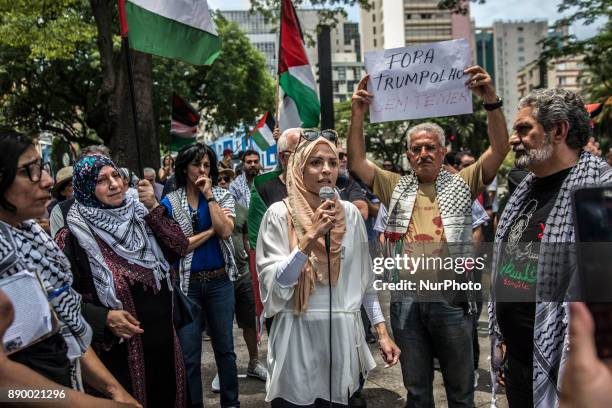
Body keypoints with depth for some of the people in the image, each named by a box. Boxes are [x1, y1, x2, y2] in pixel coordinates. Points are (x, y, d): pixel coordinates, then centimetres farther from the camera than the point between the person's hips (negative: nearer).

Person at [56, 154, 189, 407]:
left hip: (163, 336, 5)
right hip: (120, 348, -5)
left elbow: (179, 248, -5)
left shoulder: (138, 215, 2)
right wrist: (105, 318, -23)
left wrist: (154, 209, -13)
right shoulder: (75, 236, -12)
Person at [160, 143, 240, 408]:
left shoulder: (222, 196, 2)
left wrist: (209, 195, -13)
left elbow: (225, 231, -14)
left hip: (220, 280, 1)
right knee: (189, 355, 6)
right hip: (187, 283, -1)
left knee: (224, 347, 13)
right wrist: (212, 230, -11)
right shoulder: (169, 203, -1)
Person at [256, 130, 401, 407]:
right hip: (297, 338, -2)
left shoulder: (350, 214, 2)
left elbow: (365, 278, 8)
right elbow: (275, 285, -13)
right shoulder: (280, 214, -8)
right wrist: (311, 236, -21)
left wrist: (382, 332, 6)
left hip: (343, 335, 3)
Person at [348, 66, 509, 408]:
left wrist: (491, 100, -18)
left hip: (452, 296, -2)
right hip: (406, 299, 2)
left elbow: (500, 149, -7)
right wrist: (358, 114, -8)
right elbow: (357, 162, 2)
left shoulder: (461, 184, 3)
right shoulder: (397, 188, 8)